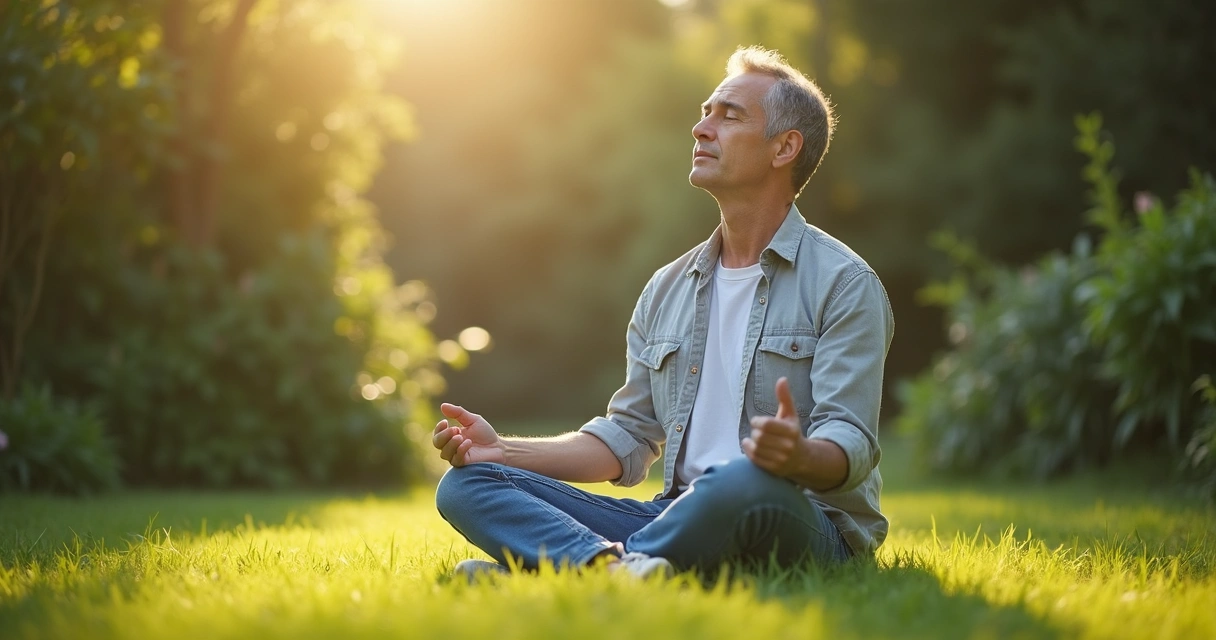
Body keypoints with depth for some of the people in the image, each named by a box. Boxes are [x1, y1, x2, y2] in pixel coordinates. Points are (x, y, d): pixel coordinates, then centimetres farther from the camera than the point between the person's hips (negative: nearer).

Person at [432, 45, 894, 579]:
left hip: (804, 527, -6)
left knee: (744, 481, -43)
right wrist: (501, 450, 8)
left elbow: (850, 446, -11)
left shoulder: (843, 284, -1)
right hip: (679, 519, 6)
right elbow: (628, 437, 21)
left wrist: (800, 456, -36)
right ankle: (618, 565, -39)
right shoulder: (666, 291, 19)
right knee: (465, 483, -11)